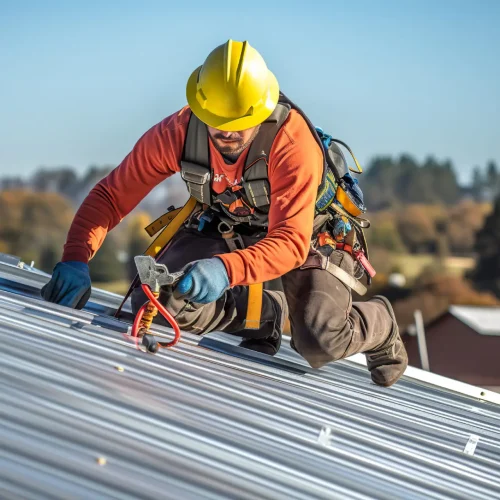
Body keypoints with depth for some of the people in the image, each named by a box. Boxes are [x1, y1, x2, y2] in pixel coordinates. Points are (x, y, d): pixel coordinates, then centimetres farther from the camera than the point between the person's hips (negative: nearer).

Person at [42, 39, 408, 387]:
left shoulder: (293, 143, -36)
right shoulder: (178, 133, -26)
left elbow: (291, 242, -42)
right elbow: (111, 196, -19)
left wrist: (227, 269, -60)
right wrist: (76, 259, -36)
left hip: (306, 231, -4)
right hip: (226, 227, 4)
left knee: (319, 343, -25)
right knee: (155, 302, -19)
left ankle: (380, 324, 15)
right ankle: (267, 314, 8)